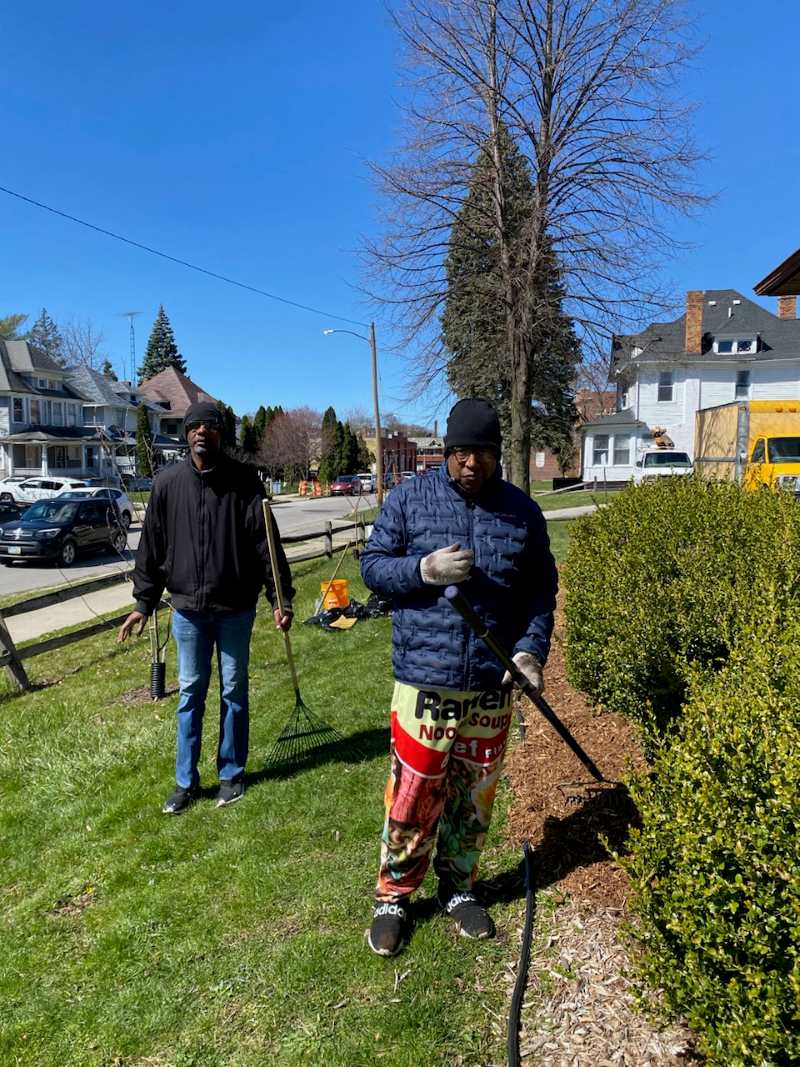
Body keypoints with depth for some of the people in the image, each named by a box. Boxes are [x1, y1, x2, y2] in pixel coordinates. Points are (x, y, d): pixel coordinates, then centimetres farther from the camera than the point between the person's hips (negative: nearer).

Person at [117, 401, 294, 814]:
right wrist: (143, 603, 5)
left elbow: (266, 543, -8)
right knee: (190, 694, 12)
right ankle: (186, 781, 26)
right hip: (187, 608, 2)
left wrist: (281, 598, -11)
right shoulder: (167, 483, 0)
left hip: (235, 608, -2)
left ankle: (231, 774, 28)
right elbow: (152, 547, 6)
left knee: (234, 692, 11)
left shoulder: (244, 481, -7)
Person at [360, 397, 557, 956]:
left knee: (474, 798, 17)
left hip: (492, 687, 3)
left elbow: (541, 591, 8)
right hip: (424, 682, -2)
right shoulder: (410, 498, -2)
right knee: (413, 796, 5)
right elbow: (372, 565, -1)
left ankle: (460, 887, 39)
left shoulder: (522, 511, 3)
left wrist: (532, 649, -6)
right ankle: (393, 896, 28)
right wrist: (424, 569, -19)